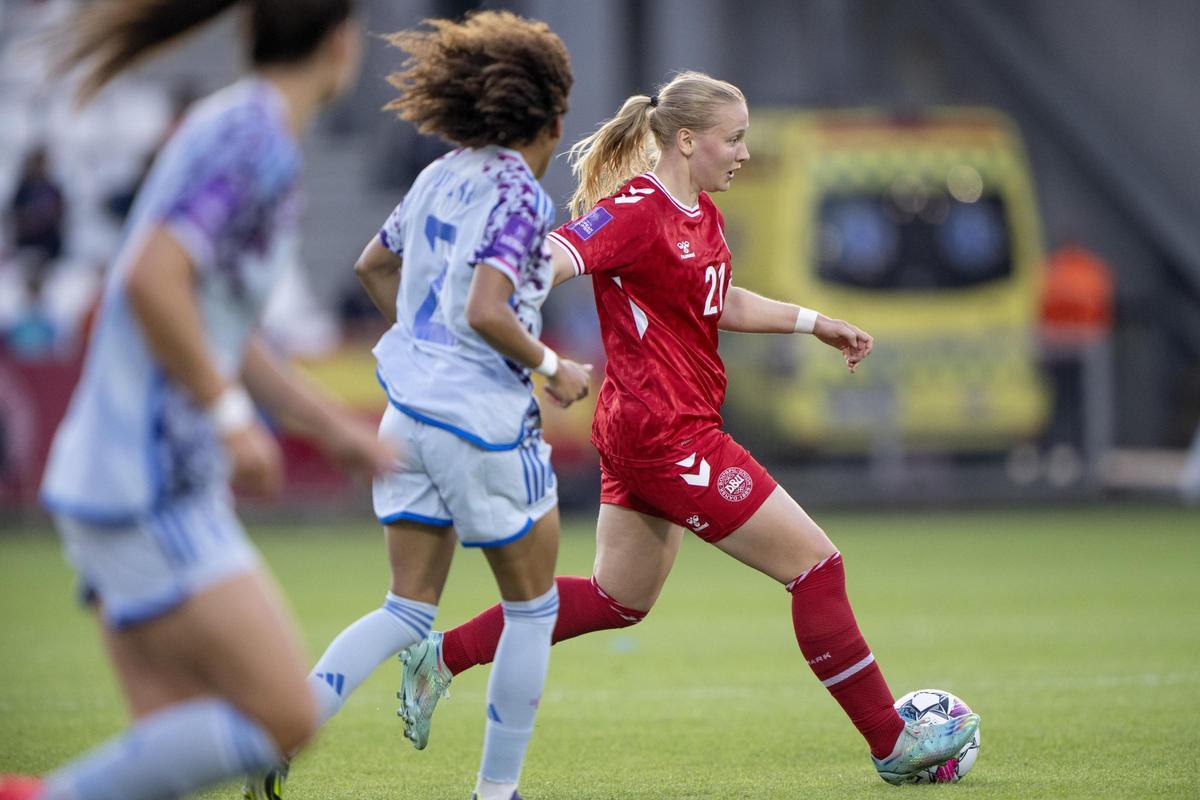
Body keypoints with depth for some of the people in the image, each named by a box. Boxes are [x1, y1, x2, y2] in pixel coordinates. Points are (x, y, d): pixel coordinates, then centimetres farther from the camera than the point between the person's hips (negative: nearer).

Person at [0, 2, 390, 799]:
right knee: (284, 720, -10)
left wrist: (332, 426, 26)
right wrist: (233, 419, -19)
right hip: (149, 493, -10)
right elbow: (150, 281, -26)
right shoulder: (256, 137, -13)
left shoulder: (236, 130, 17)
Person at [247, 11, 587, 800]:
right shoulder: (518, 194, -14)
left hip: (410, 410, 8)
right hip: (482, 420, -8)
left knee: (410, 610, 11)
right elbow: (485, 313, -24)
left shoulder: (443, 175, 10)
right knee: (532, 606, 10)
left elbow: (374, 265, 23)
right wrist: (552, 368, -10)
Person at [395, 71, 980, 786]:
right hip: (668, 435, -11)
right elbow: (543, 264, -28)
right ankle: (892, 743, 3)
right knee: (817, 564, -5)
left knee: (617, 600, 21)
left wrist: (815, 323, 28)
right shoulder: (636, 211, -17)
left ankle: (443, 656, 24)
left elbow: (720, 303, 28)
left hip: (645, 435, 11)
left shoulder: (702, 215, 12)